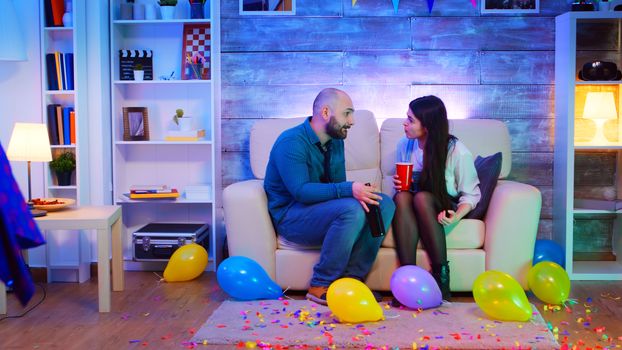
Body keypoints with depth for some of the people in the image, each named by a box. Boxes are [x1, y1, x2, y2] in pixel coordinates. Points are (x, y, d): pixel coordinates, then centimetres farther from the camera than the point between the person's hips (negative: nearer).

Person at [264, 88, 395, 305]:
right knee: (351, 210, -33)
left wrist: (358, 193, -17)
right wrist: (349, 190, -37)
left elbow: (338, 184, 7)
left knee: (384, 204, -9)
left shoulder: (336, 141, 8)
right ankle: (320, 287, -21)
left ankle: (351, 277, -12)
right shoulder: (291, 142, -18)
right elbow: (300, 191, -28)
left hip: (321, 209, 8)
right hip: (290, 216, -8)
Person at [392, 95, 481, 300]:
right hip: (411, 209, 3)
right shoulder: (404, 144, -1)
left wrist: (457, 216, -27)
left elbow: (471, 194, -7)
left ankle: (441, 276, -30)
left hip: (443, 210, -3)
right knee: (402, 197, -32)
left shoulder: (457, 152, -14)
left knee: (422, 198, -36)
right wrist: (398, 183, -10)